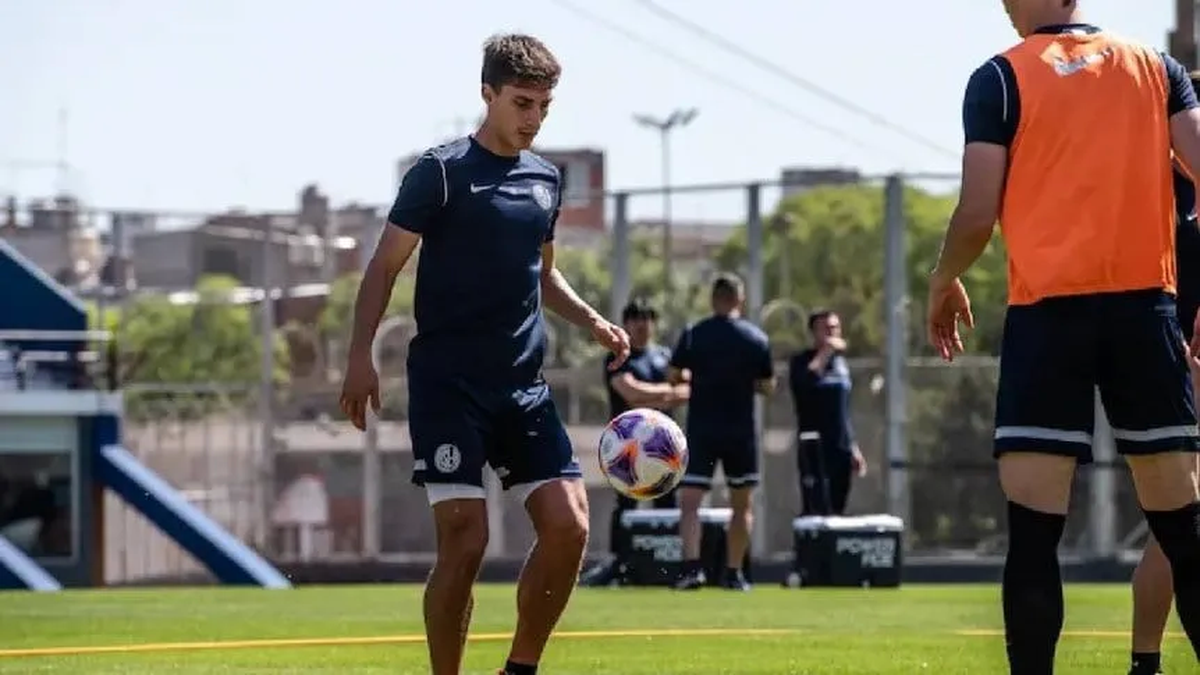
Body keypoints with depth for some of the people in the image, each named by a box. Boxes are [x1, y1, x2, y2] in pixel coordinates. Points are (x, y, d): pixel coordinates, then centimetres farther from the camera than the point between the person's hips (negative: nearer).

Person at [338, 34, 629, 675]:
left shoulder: (544, 179, 13)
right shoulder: (441, 172, -6)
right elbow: (384, 267, -5)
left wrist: (593, 321, 12)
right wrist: (361, 357, -14)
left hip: (524, 386, 6)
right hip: (448, 384, -6)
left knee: (568, 525, -7)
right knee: (464, 538, -13)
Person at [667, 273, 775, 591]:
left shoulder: (693, 335, -3)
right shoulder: (756, 338, -1)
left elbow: (674, 376, 0)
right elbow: (768, 386, 2)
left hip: (700, 430, -1)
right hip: (741, 431, 1)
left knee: (689, 502, -5)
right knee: (741, 505, 15)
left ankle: (692, 565, -25)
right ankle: (734, 572, 12)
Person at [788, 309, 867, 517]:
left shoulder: (840, 363, 18)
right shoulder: (802, 361, -2)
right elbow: (805, 381, -26)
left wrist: (853, 447, 23)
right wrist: (825, 352, -18)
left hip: (841, 447, 7)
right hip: (815, 446, -7)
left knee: (836, 511, 5)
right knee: (817, 511, -13)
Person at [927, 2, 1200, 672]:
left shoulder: (1002, 78, 1)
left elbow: (978, 213, -5)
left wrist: (944, 281, 14)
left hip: (1049, 312, -3)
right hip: (1145, 306, 3)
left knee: (1033, 531, -3)